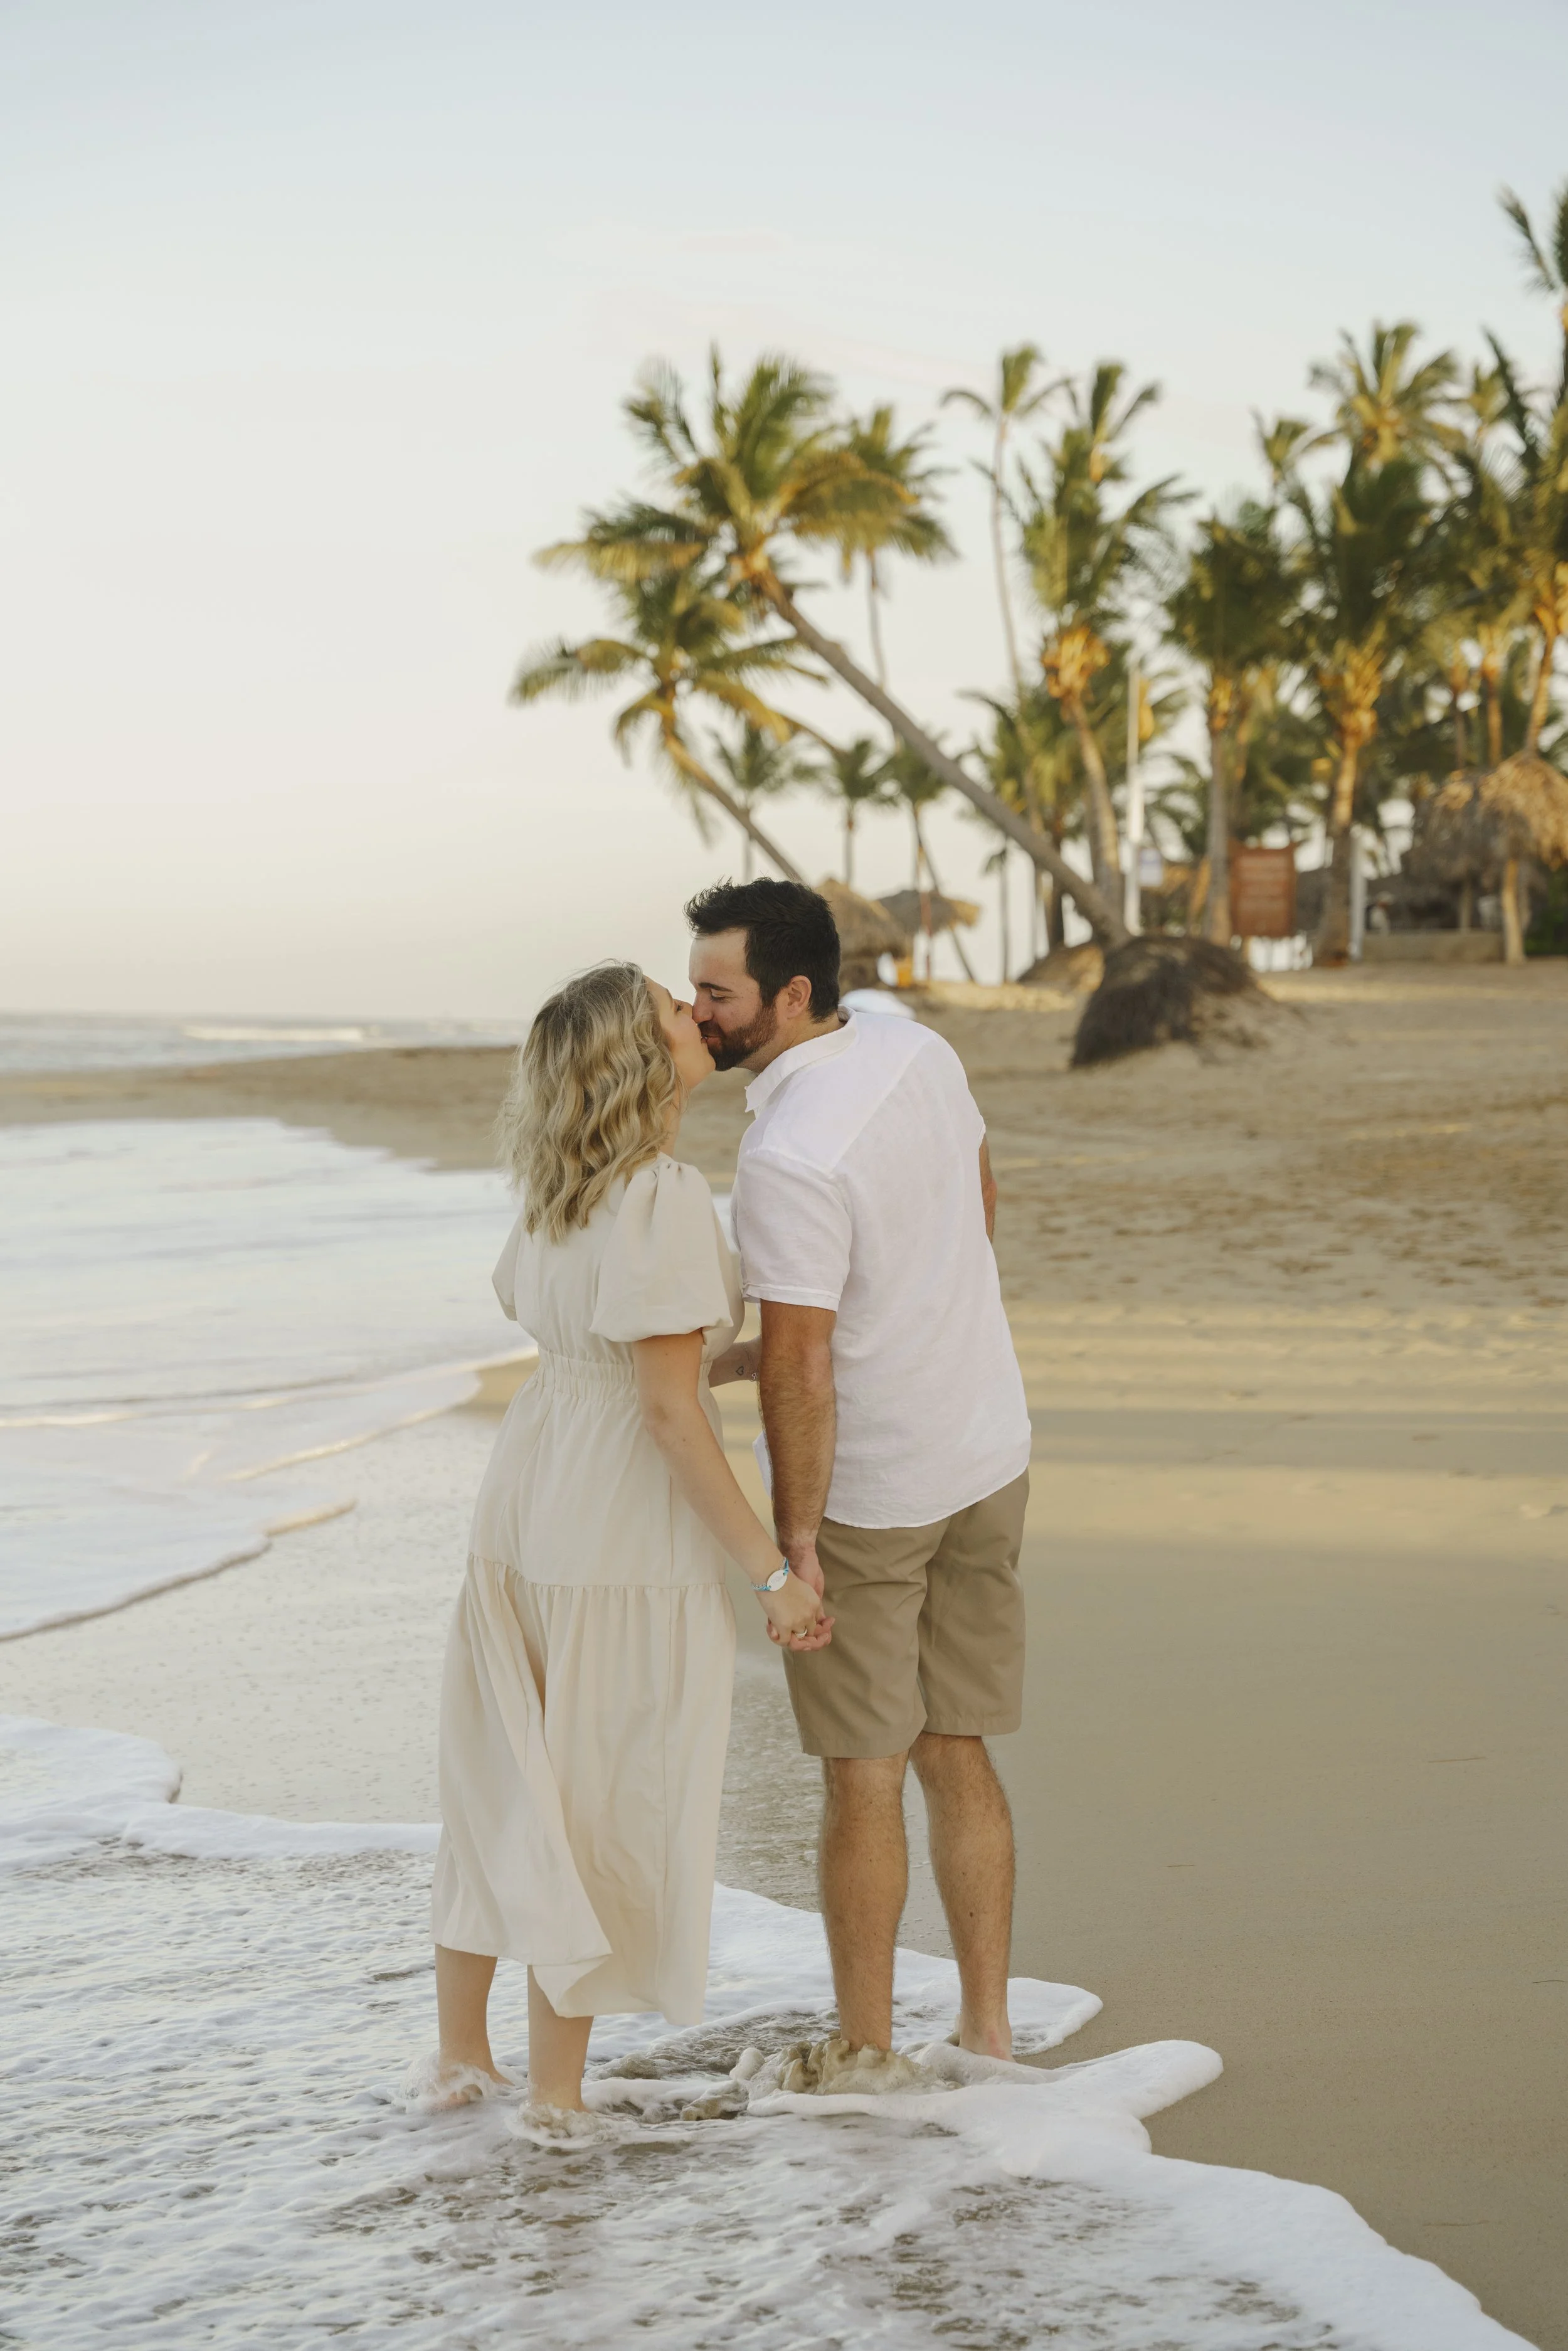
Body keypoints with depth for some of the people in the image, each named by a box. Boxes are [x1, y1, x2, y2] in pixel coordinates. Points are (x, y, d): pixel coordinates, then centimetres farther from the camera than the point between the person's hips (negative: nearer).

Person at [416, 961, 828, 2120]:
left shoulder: (565, 1190, 5)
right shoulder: (667, 1199, -21)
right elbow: (670, 1410, -22)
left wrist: (764, 1352, 14)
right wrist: (774, 1568, -17)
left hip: (523, 1506, 8)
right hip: (627, 1540, -8)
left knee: (508, 1788, 20)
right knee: (606, 1816, 7)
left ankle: (460, 2053, 32)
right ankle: (555, 2098, 18)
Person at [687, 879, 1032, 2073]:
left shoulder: (790, 1159, -27)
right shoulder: (918, 1050, -2)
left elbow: (799, 1369, -24)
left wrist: (794, 1539, -15)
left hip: (864, 1493, -7)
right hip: (987, 1457, 7)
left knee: (864, 1778, 6)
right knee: (958, 1757, 15)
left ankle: (866, 2054, 17)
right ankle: (987, 2032, 21)